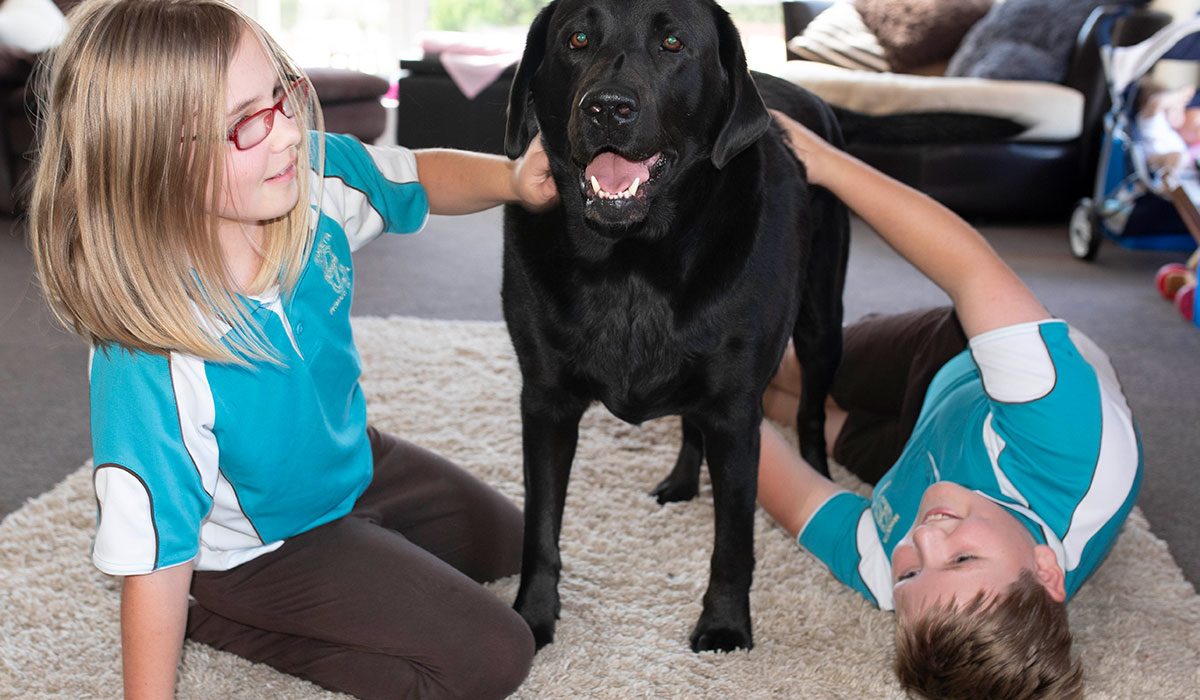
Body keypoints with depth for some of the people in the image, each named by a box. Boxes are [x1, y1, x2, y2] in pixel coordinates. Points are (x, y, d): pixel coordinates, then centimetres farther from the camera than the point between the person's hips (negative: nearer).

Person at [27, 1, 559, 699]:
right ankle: (225, 622, 2)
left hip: (350, 461, 8)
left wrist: (513, 178, -21)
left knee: (508, 543, 26)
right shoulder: (152, 370, -40)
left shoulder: (318, 180, -23)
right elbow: (157, 559, -31)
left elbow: (416, 177, -2)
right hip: (262, 549, -7)